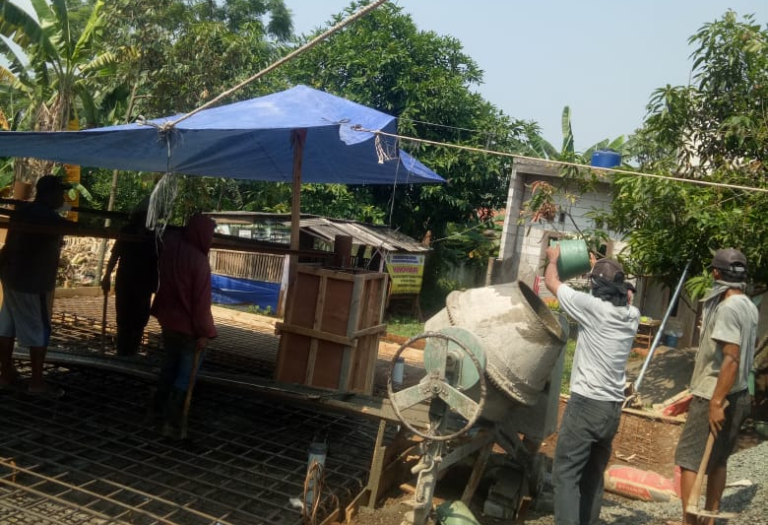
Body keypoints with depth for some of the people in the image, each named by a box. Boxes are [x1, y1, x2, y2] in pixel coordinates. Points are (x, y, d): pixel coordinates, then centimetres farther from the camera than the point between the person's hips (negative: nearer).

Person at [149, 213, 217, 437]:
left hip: (167, 319, 8)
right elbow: (201, 301, -23)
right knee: (186, 372, 6)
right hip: (188, 325, -7)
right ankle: (172, 421, 9)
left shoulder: (170, 245, -6)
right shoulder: (199, 261, -25)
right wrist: (204, 332, -16)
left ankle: (157, 406, 38)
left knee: (171, 363, 26)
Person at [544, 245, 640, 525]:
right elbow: (624, 296, 30)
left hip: (586, 403, -7)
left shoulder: (592, 306, -13)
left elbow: (551, 281, 0)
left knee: (566, 475, -3)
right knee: (594, 475, 17)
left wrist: (553, 257, 19)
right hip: (613, 407, 7)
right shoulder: (632, 315, 5)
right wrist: (601, 267, 38)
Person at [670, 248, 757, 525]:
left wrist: (717, 402, -23)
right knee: (718, 459, 17)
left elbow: (731, 359, -26)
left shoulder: (727, 308, -21)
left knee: (688, 459, -1)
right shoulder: (749, 307, 8)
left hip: (715, 396, -9)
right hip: (738, 395, 9)